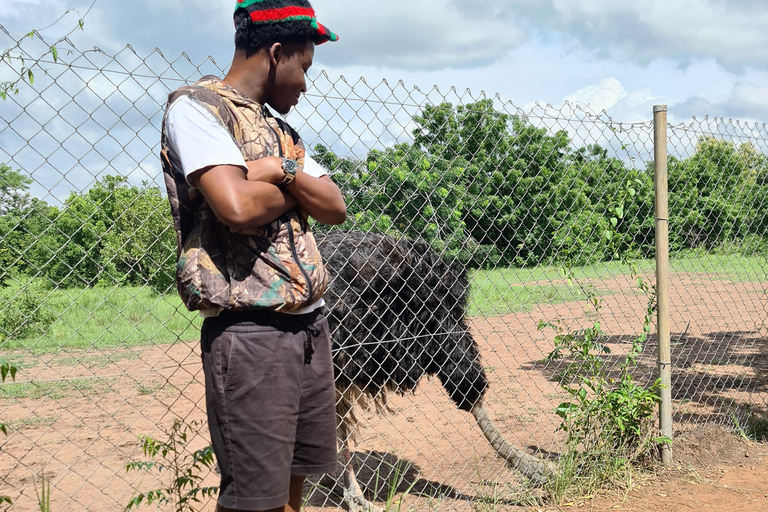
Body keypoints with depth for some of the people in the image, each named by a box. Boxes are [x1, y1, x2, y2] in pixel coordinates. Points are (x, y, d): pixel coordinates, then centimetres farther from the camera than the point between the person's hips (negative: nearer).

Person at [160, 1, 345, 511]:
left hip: (311, 325, 8)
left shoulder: (281, 130, 20)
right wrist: (295, 186, -1)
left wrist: (283, 171, -9)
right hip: (250, 332, -8)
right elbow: (238, 209, -21)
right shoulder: (196, 106, -7)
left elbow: (336, 209, 9)